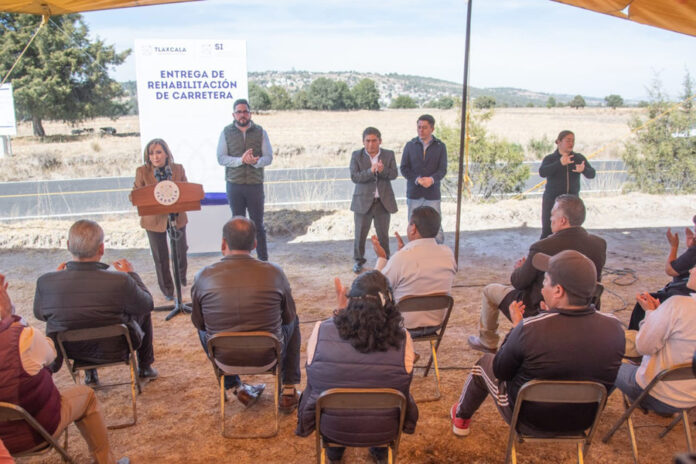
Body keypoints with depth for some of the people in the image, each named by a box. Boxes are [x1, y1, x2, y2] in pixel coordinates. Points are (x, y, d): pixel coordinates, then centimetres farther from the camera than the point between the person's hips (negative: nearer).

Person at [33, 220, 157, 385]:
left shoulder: (45, 282, -23)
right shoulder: (120, 281, -32)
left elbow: (39, 314, -1)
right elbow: (147, 304, -13)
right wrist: (131, 274, 2)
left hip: (70, 351, 3)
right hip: (114, 351, -3)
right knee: (143, 311, 23)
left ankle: (90, 374, 43)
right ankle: (145, 367, 41)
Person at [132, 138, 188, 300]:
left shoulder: (178, 169, -4)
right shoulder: (142, 172, -8)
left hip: (177, 217, 2)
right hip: (154, 219, -1)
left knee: (181, 251, 17)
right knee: (160, 257, 8)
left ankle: (182, 276, 48)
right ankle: (167, 289, 27)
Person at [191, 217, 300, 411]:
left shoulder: (204, 277, -13)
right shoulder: (274, 273, -14)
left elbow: (198, 323, 1)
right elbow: (288, 317, 0)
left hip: (224, 358, 1)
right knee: (293, 322, 29)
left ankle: (237, 388, 32)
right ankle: (289, 392, 28)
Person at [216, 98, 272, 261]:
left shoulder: (260, 132, 3)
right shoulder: (227, 132, 3)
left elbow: (268, 157, -1)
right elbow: (221, 158, -5)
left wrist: (256, 161, -22)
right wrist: (240, 160, -21)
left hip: (255, 184, 0)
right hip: (234, 185, 1)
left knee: (258, 223, 4)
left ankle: (263, 259, 13)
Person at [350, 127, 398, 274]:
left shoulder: (389, 155, 2)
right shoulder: (356, 155, -2)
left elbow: (394, 174, -7)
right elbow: (354, 177, -13)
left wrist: (383, 170, -28)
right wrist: (370, 171, -29)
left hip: (383, 201, 1)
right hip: (363, 201, -1)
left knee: (383, 234, 10)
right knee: (360, 234, 6)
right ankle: (358, 260, 24)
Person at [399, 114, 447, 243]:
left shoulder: (440, 146, 4)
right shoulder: (410, 145, 7)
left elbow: (442, 169, -3)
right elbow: (404, 168, 1)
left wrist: (432, 179, -24)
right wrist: (418, 179, -16)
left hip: (432, 194, -1)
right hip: (414, 194, 1)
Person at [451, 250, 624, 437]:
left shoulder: (528, 329, -32)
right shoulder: (614, 327, -19)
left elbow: (500, 372, -15)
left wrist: (516, 325, -5)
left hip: (528, 418, -4)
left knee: (485, 362, 21)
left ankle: (461, 419, 45)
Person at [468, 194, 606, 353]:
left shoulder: (542, 248, -28)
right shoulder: (600, 244, -12)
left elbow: (518, 282, -15)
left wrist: (519, 268, 8)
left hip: (538, 310, -6)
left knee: (490, 290, 17)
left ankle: (487, 342, 32)